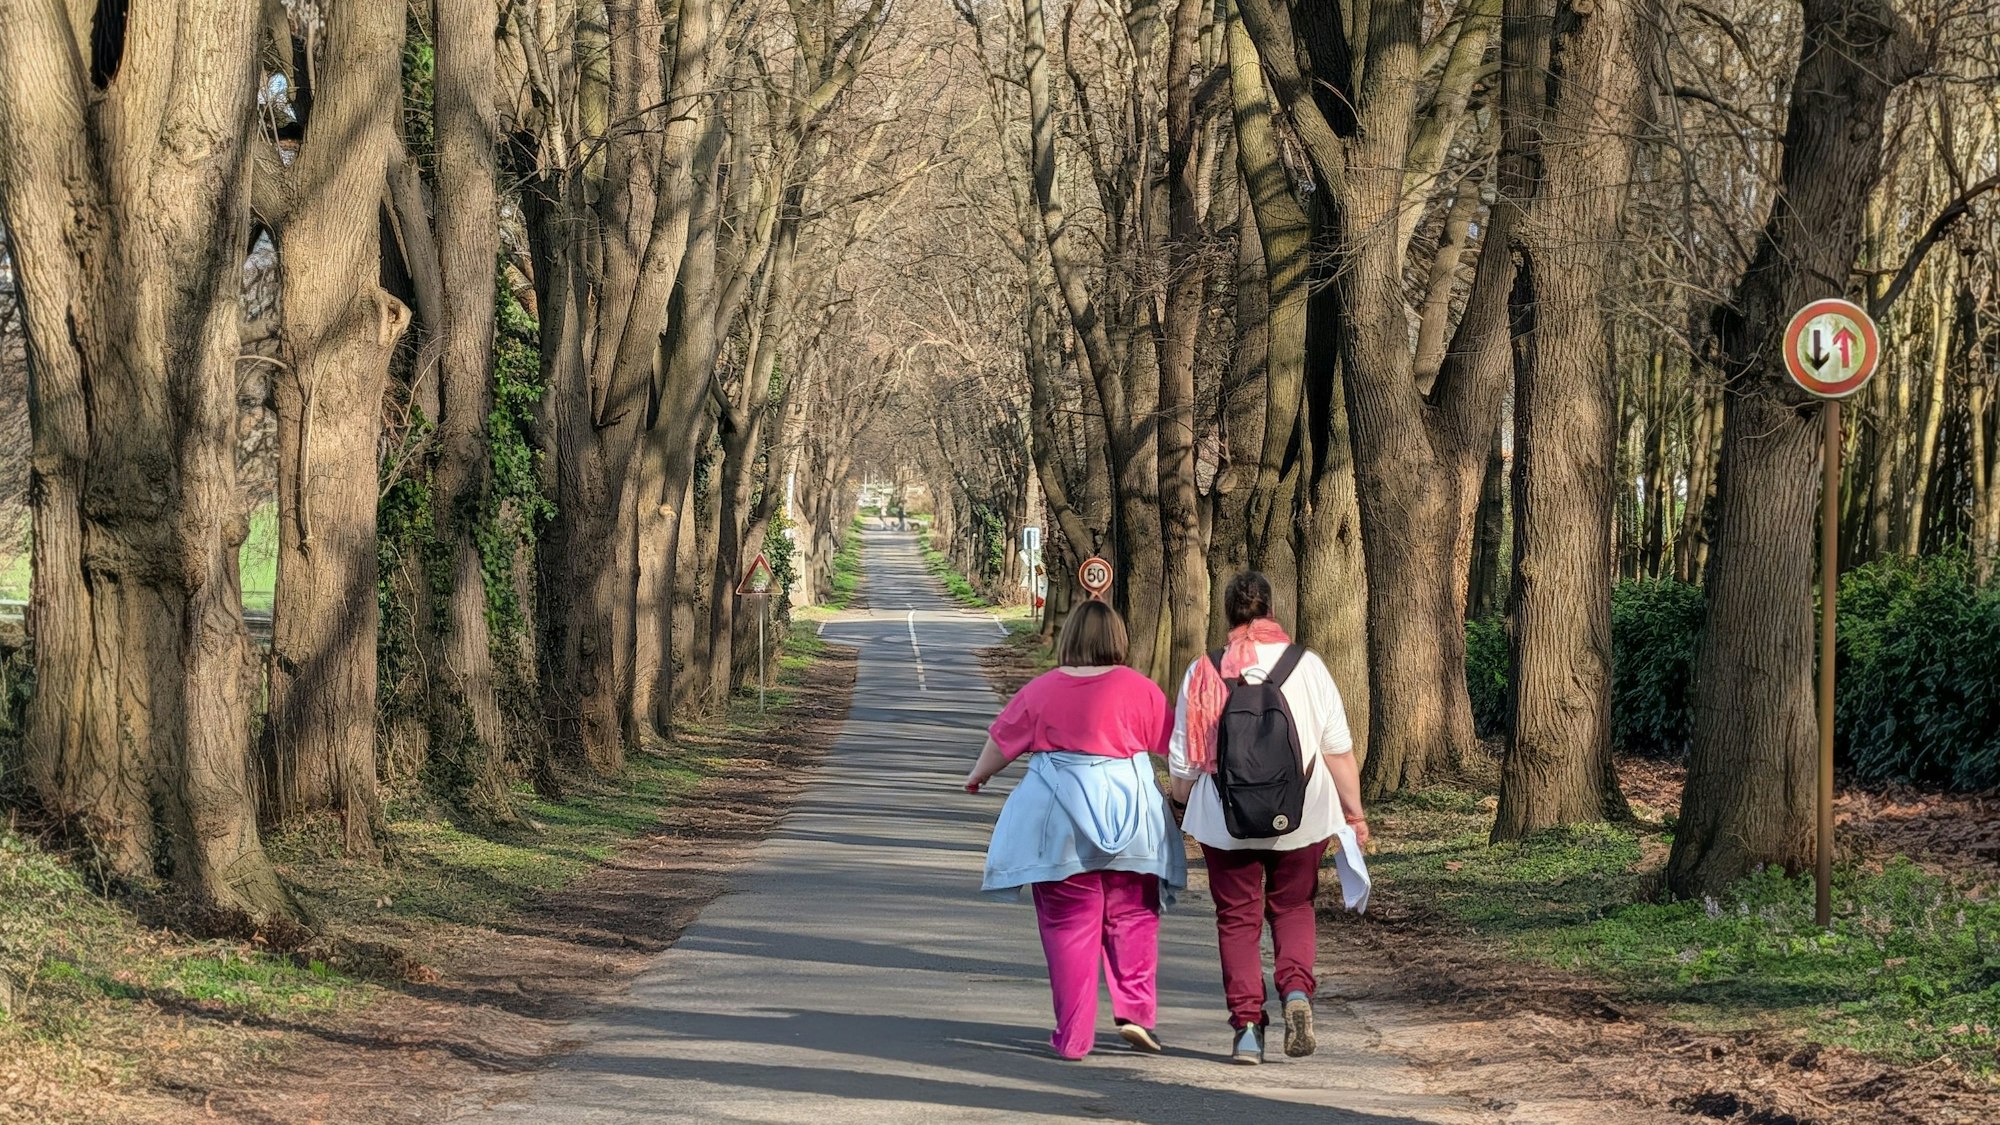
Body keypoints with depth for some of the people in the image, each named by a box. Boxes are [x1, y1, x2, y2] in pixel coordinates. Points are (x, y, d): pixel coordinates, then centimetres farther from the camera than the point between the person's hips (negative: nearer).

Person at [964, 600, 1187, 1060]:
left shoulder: (1041, 690, 1)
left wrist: (977, 775, 31)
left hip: (1058, 820, 0)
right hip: (1130, 820, 0)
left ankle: (1073, 1036, 4)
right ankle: (1135, 1011, 0)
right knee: (1132, 918, 13)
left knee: (1069, 926, 4)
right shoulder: (1141, 690, -1)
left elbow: (1001, 742, 12)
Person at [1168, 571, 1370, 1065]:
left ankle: (1246, 1025, 3)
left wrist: (1181, 805, 18)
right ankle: (1297, 988, -8)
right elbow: (1339, 749, -4)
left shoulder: (1204, 672, -5)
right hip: (1300, 818, 1)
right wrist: (1354, 811, 5)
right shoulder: (1307, 666, -4)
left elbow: (1184, 759, 0)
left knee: (1237, 918, 9)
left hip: (1225, 820, -1)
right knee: (1293, 909, 17)